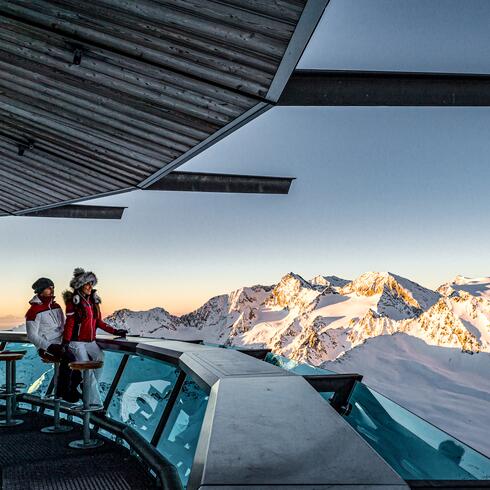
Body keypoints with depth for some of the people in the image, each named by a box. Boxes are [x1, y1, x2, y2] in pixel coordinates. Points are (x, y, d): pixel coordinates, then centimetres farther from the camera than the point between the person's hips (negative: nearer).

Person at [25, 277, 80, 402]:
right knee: (69, 358, -30)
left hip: (60, 344, 7)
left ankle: (72, 388, 3)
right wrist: (49, 346, -21)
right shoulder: (34, 311, -8)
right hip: (45, 347, -7)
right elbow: (32, 336, -12)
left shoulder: (56, 307, 14)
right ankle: (63, 391, -14)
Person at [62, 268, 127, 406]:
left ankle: (88, 389, -7)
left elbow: (99, 322, 17)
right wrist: (65, 343, -14)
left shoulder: (93, 300, 12)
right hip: (77, 342, -6)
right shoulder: (73, 301, -5)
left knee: (100, 357, -21)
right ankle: (95, 402, -18)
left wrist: (114, 331, 9)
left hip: (90, 342, 6)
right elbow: (69, 323, -8)